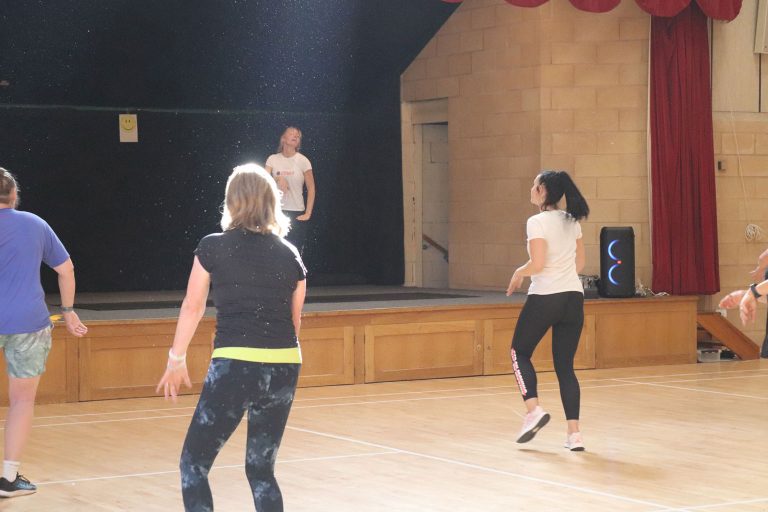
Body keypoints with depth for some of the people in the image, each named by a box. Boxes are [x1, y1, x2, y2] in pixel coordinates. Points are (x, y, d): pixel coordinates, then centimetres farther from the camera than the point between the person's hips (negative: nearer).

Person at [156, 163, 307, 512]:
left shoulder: (212, 248, -1)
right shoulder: (290, 255, 7)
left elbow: (192, 308, 4)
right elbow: (295, 319, 14)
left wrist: (176, 359, 15)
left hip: (234, 365, -4)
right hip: (284, 366, 4)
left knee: (193, 464, 7)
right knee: (261, 470, 15)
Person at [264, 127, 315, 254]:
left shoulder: (303, 161, -2)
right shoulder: (273, 159, 3)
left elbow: (311, 189, 1)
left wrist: (308, 213, -4)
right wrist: (278, 178, -25)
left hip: (296, 213, -1)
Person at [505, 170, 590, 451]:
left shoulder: (537, 222, -10)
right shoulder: (572, 221, 11)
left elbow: (537, 263, -18)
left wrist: (519, 273, 0)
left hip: (544, 298, -6)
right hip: (573, 297, 6)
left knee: (520, 353, 14)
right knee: (565, 365, 8)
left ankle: (534, 409, -5)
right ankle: (574, 433, 0)